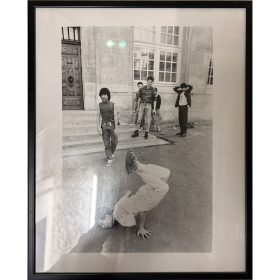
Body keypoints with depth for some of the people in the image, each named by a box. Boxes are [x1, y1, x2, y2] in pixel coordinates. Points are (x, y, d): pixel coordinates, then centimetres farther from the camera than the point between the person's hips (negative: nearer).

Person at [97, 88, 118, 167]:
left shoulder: (113, 105, -2)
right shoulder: (100, 105, 2)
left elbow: (115, 117, -4)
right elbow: (99, 116, 1)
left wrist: (115, 128, -8)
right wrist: (98, 127, -7)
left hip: (112, 125, -1)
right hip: (104, 126, 1)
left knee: (114, 142, 8)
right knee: (106, 143, 2)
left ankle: (111, 153, 37)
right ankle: (110, 159, 10)